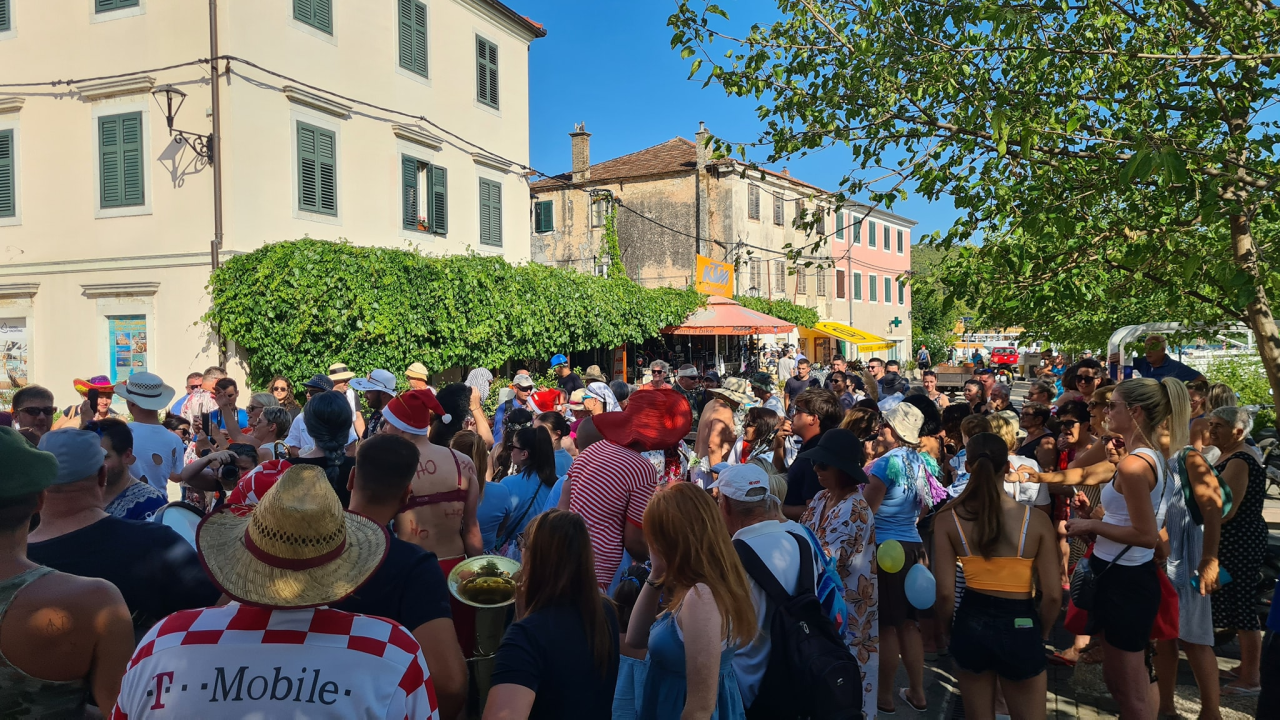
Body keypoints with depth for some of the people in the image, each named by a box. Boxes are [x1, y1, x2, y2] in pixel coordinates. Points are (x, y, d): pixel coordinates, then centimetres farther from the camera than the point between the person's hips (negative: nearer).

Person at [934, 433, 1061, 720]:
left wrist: (950, 628, 8)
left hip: (972, 623, 1)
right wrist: (1041, 634, 9)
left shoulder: (947, 519, -12)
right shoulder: (1037, 520, -12)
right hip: (1020, 627, -1)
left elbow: (945, 593, -12)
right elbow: (1053, 595, -9)